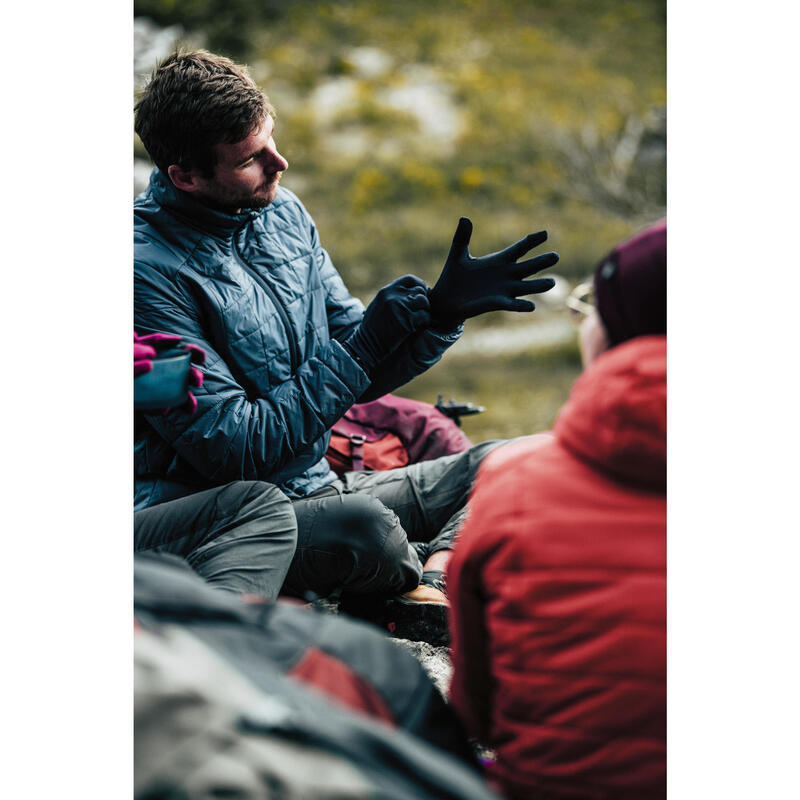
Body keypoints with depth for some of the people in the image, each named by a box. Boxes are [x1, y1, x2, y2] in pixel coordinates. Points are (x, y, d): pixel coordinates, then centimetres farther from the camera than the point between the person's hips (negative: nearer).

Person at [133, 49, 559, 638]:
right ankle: (436, 571, -3)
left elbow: (358, 377, 13)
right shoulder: (150, 268, -19)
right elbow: (240, 452, -21)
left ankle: (432, 580, -21)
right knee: (364, 524, -36)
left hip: (315, 491, 8)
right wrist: (369, 343, -19)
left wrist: (443, 310, -4)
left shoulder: (282, 213, 6)